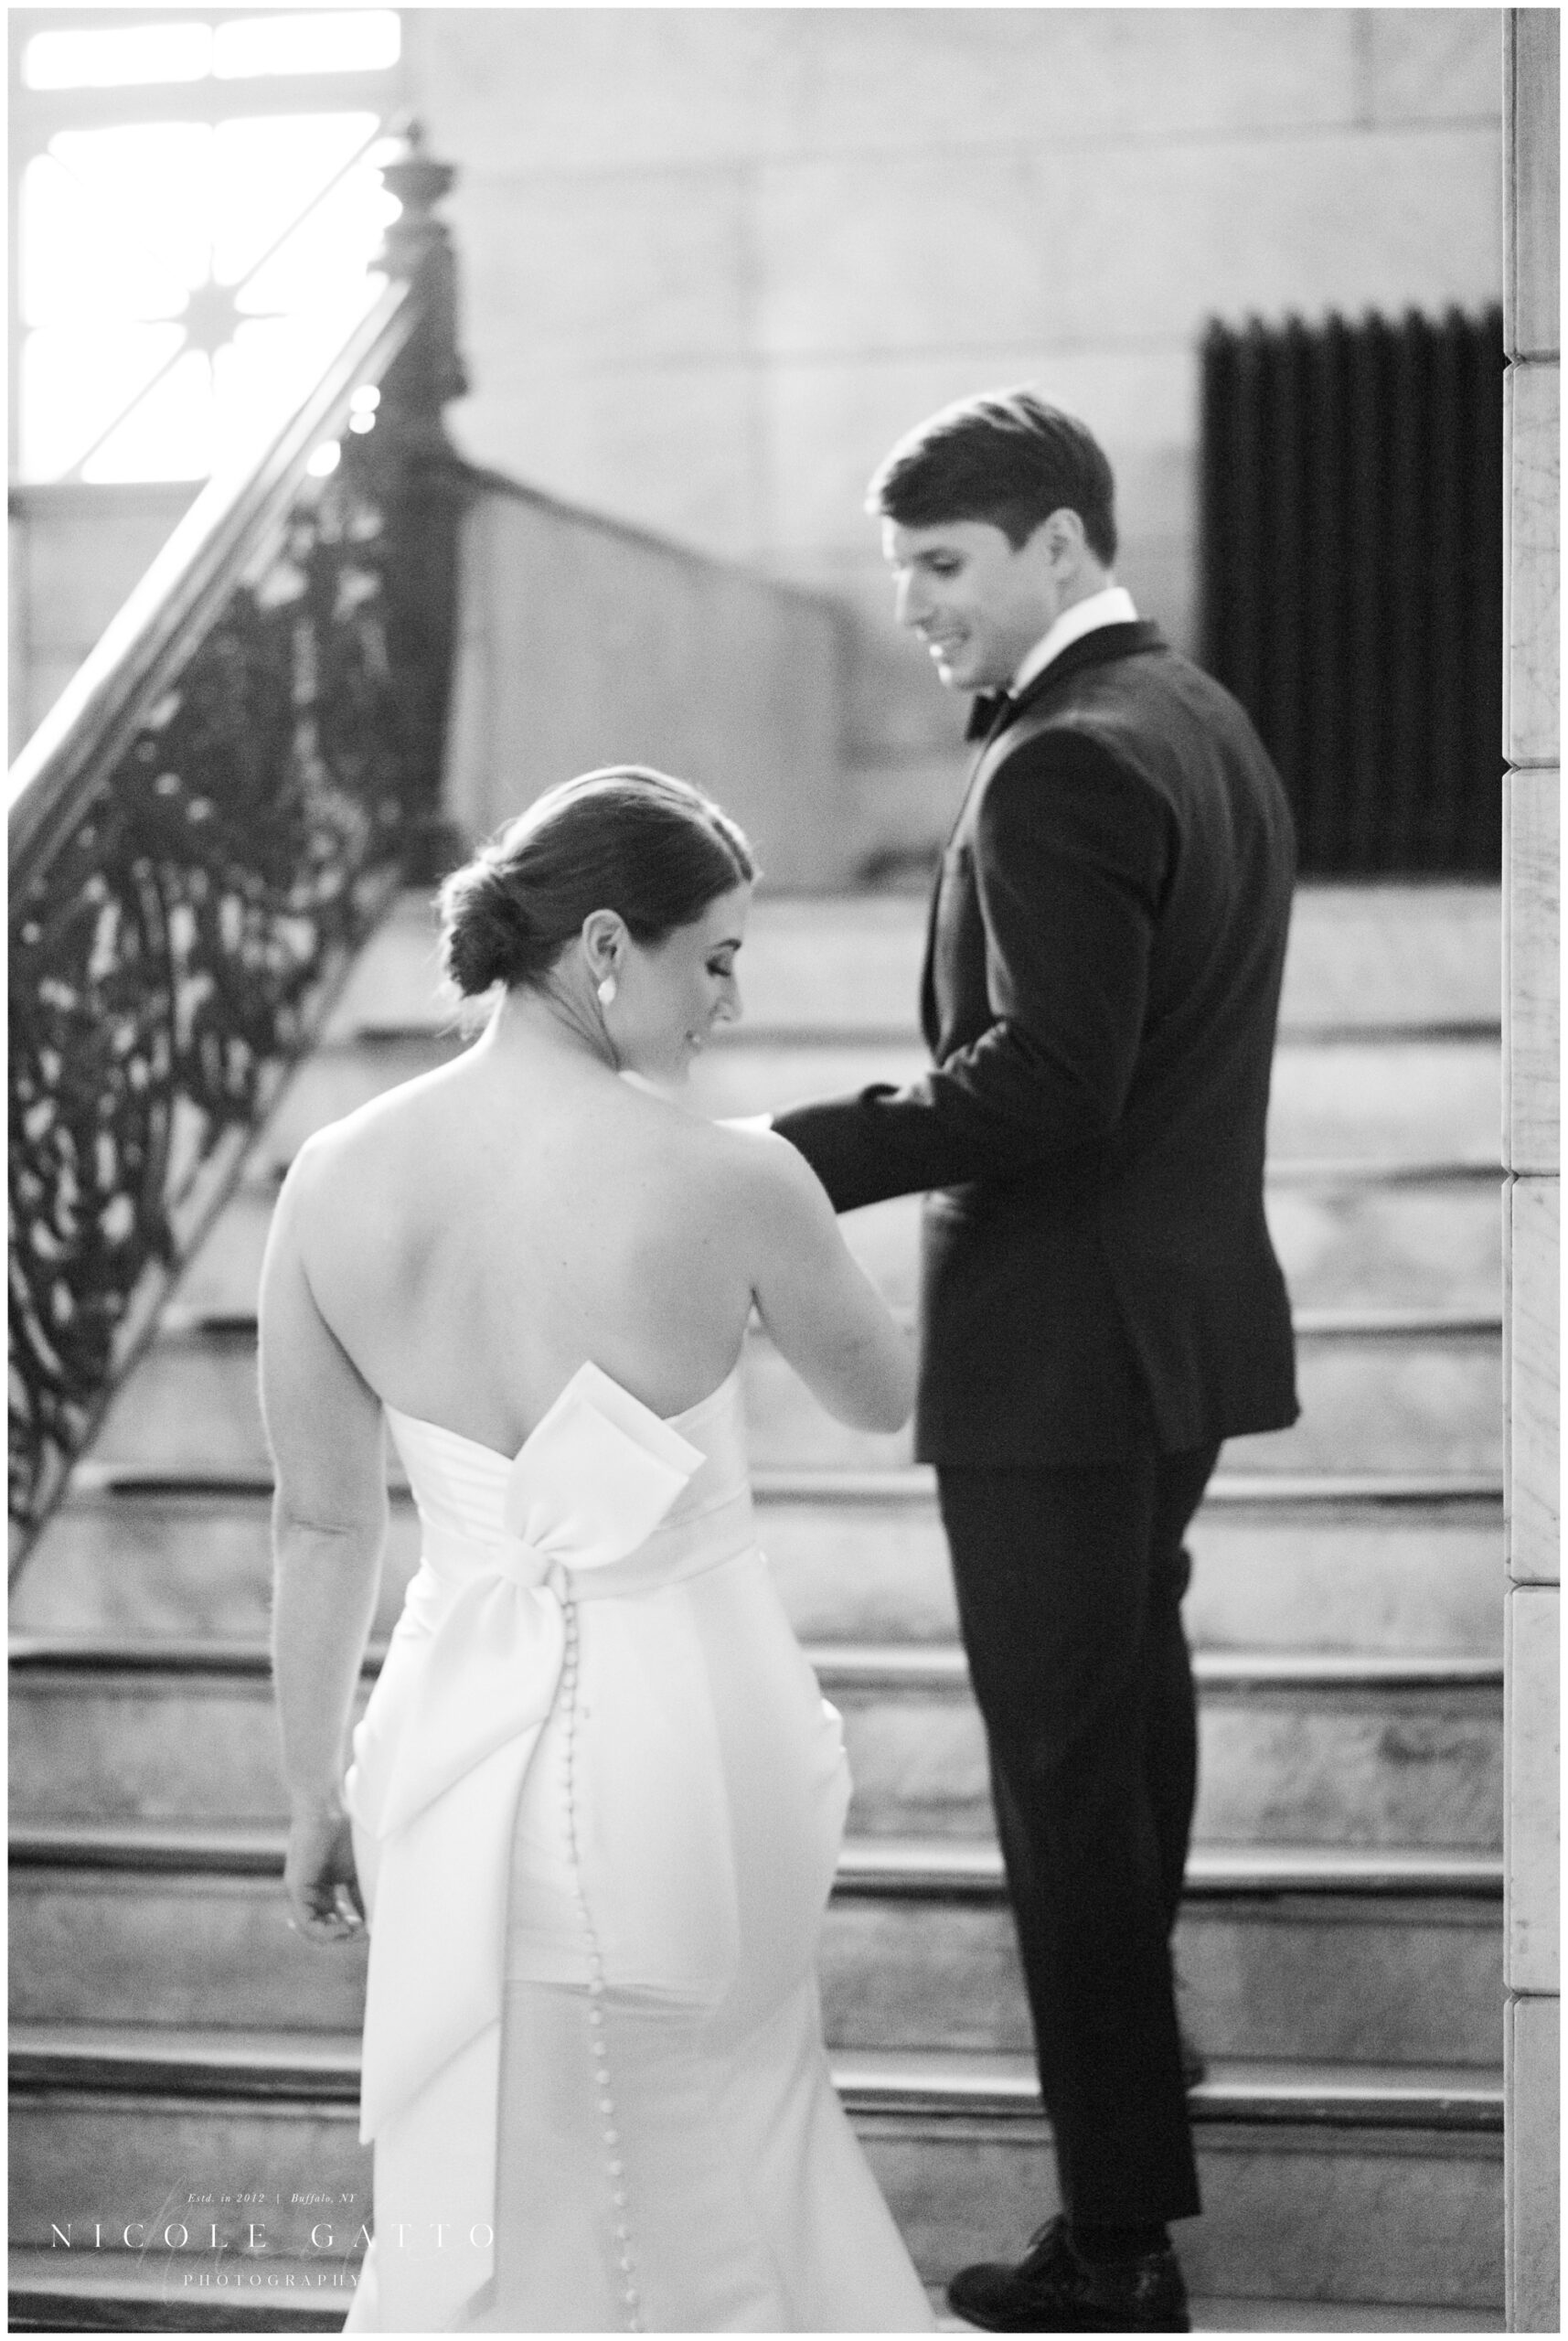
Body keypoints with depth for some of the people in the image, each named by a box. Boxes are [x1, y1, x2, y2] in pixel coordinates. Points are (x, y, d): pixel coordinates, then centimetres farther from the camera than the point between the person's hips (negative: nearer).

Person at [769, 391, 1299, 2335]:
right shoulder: (1208, 725, 13)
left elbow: (1044, 1082, -26)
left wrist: (794, 1157, -24)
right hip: (1179, 1319, 10)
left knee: (1069, 1777, -5)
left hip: (1061, 1349, -10)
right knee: (1131, 1725, 22)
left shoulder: (1065, 767, -19)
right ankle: (1131, 2124, 37)